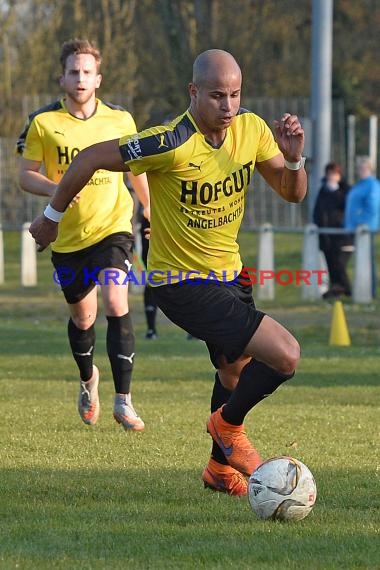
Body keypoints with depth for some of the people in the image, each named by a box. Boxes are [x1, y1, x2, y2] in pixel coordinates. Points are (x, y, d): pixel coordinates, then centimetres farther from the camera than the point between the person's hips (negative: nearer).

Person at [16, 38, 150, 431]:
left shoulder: (120, 120, -1)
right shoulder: (43, 122, -5)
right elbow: (25, 175, -2)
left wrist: (150, 209, 23)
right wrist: (53, 188, -22)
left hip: (112, 228, -1)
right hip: (68, 237, 1)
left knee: (116, 304, -21)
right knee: (82, 317, 14)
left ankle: (123, 400, -18)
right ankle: (88, 380, 46)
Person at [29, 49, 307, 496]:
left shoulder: (251, 129, -7)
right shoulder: (170, 144, -27)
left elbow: (292, 193, 2)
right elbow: (90, 159, -16)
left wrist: (294, 158, -20)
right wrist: (52, 215, -5)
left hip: (228, 274, 8)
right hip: (182, 285, -8)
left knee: (237, 371, 25)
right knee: (285, 356, -17)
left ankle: (220, 468, 47)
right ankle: (228, 425, 10)